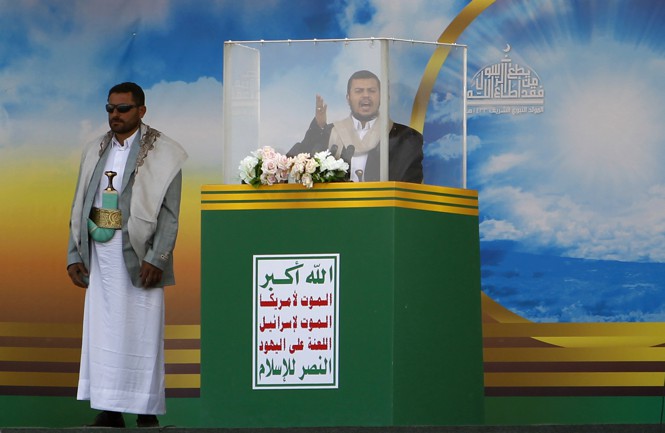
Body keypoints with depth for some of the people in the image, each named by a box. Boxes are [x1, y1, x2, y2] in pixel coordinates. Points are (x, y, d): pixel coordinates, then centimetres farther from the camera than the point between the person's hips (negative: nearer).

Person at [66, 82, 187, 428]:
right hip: (101, 254, 5)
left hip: (139, 255, -5)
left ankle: (147, 412, 5)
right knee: (103, 329, 4)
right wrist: (74, 255, 5)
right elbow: (80, 206, 12)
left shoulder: (162, 153, -4)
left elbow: (169, 213, -9)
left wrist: (156, 259, -18)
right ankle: (109, 410, 9)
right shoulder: (96, 151, 11)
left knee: (143, 331, -2)